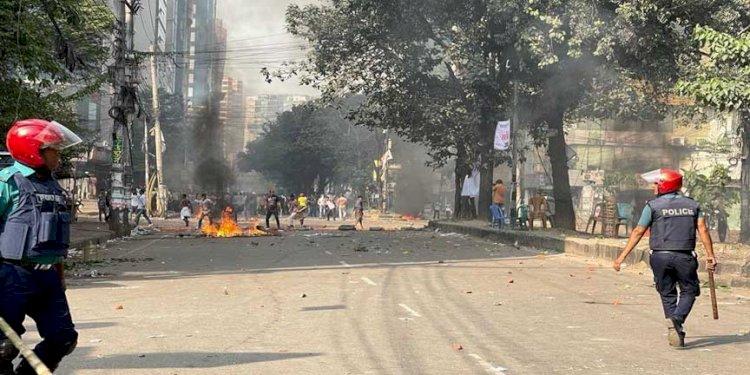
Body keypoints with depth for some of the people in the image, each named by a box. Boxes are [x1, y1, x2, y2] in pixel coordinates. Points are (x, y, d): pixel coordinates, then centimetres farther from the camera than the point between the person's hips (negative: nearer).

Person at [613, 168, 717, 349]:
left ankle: (676, 333, 8)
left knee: (667, 294, 12)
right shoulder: (692, 205, 9)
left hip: (660, 256, -1)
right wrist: (710, 255, 2)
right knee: (689, 291, 12)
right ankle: (676, 319, -14)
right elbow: (703, 230, 0)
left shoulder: (653, 205, 0)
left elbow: (638, 232, 0)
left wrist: (622, 257, 3)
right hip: (684, 257, 1)